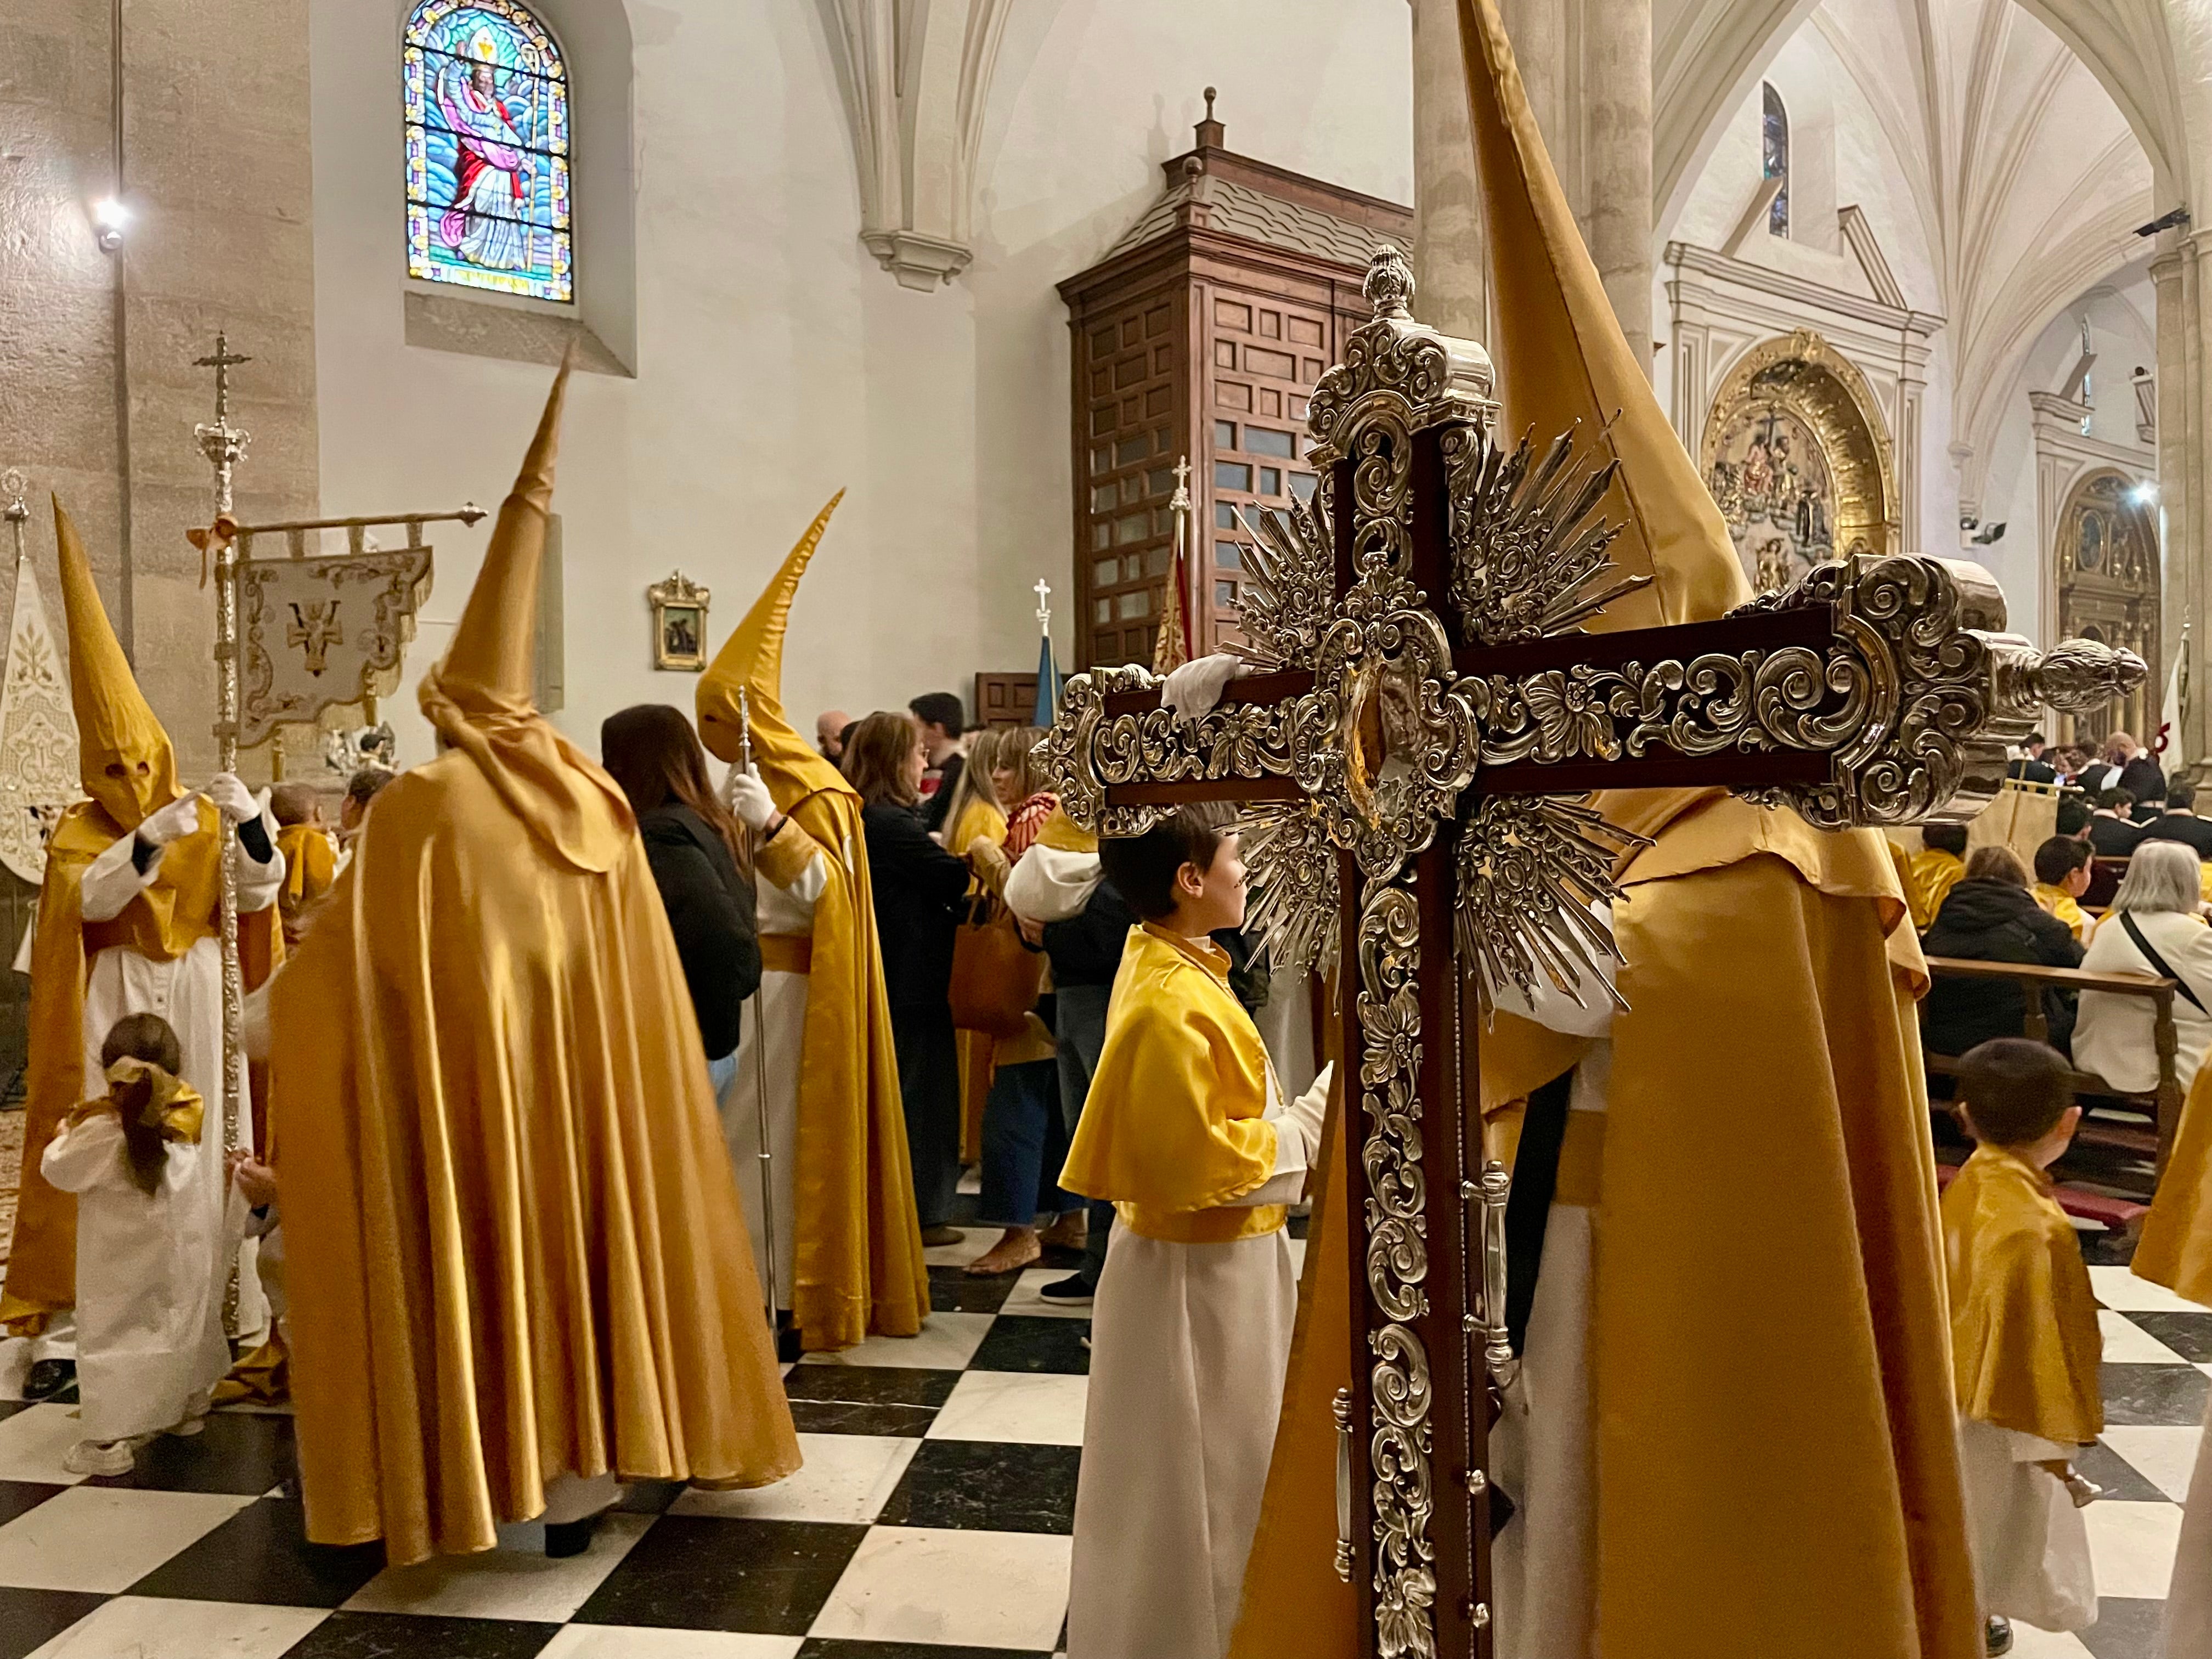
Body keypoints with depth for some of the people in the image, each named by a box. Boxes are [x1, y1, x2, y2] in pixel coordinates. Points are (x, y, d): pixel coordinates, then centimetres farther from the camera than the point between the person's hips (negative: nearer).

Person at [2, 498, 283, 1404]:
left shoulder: (208, 821, 5)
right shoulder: (77, 830, 2)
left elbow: (263, 890, -9)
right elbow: (91, 896, -18)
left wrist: (248, 820, -25)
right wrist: (153, 836, -31)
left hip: (198, 1005, 1)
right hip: (111, 1007, -1)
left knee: (206, 1150, 4)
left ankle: (228, 1312, 11)